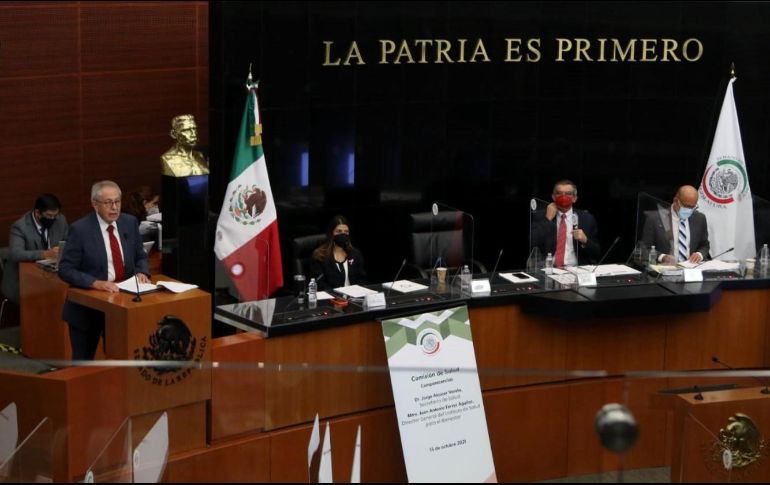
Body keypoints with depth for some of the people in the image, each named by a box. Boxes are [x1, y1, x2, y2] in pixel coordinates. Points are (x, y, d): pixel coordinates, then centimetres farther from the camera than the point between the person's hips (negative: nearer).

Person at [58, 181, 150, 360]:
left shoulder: (130, 222, 0)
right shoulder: (80, 229, -15)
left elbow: (140, 257, 11)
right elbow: (65, 270, -15)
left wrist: (141, 273, -11)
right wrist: (96, 283, -28)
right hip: (87, 306, -4)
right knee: (83, 364, 7)